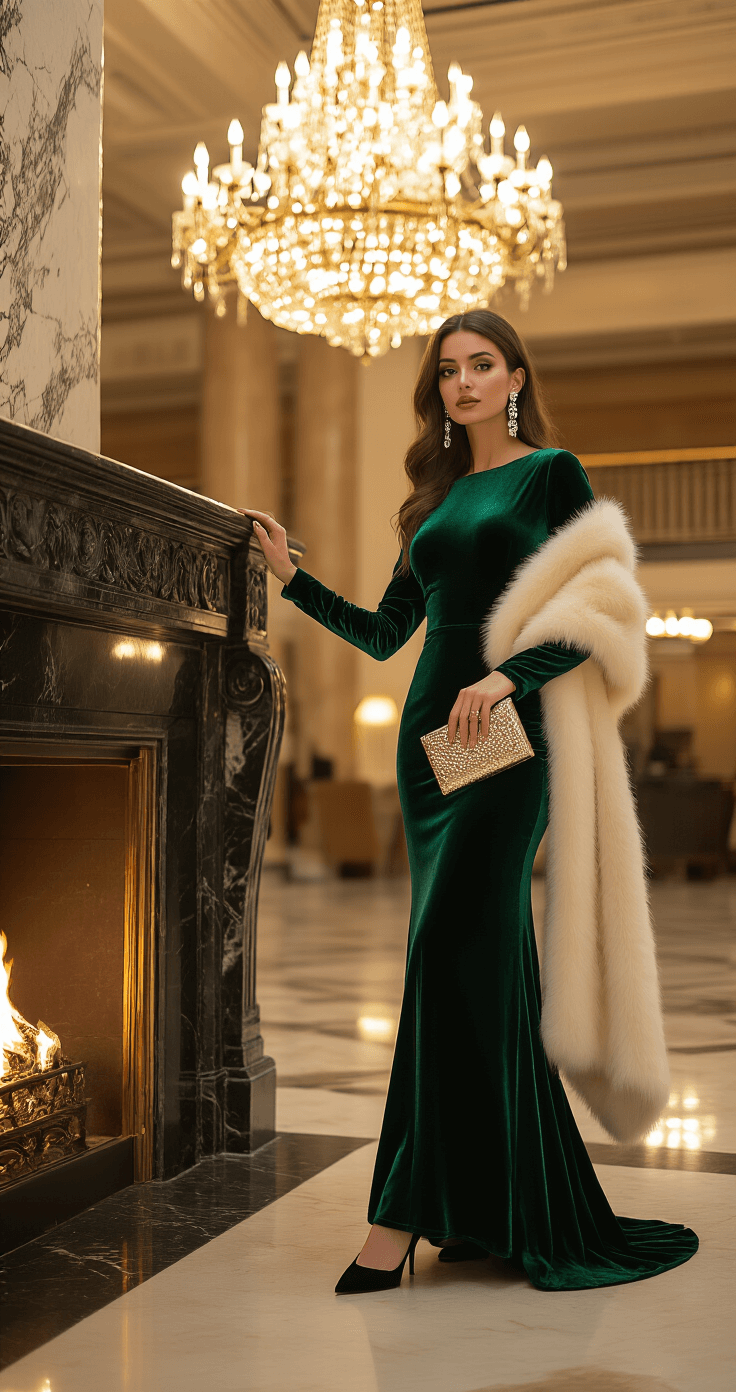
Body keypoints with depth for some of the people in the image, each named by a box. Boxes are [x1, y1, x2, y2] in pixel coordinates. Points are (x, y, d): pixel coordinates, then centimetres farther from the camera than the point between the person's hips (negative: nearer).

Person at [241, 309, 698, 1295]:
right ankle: (496, 1208, 16)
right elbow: (383, 634, 19)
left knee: (449, 948, -14)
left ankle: (405, 1212, -9)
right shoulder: (437, 494, 19)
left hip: (509, 733, -6)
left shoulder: (551, 473, 2)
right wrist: (293, 577, 12)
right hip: (430, 732, 6)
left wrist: (509, 673, -19)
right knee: (488, 964, 8)